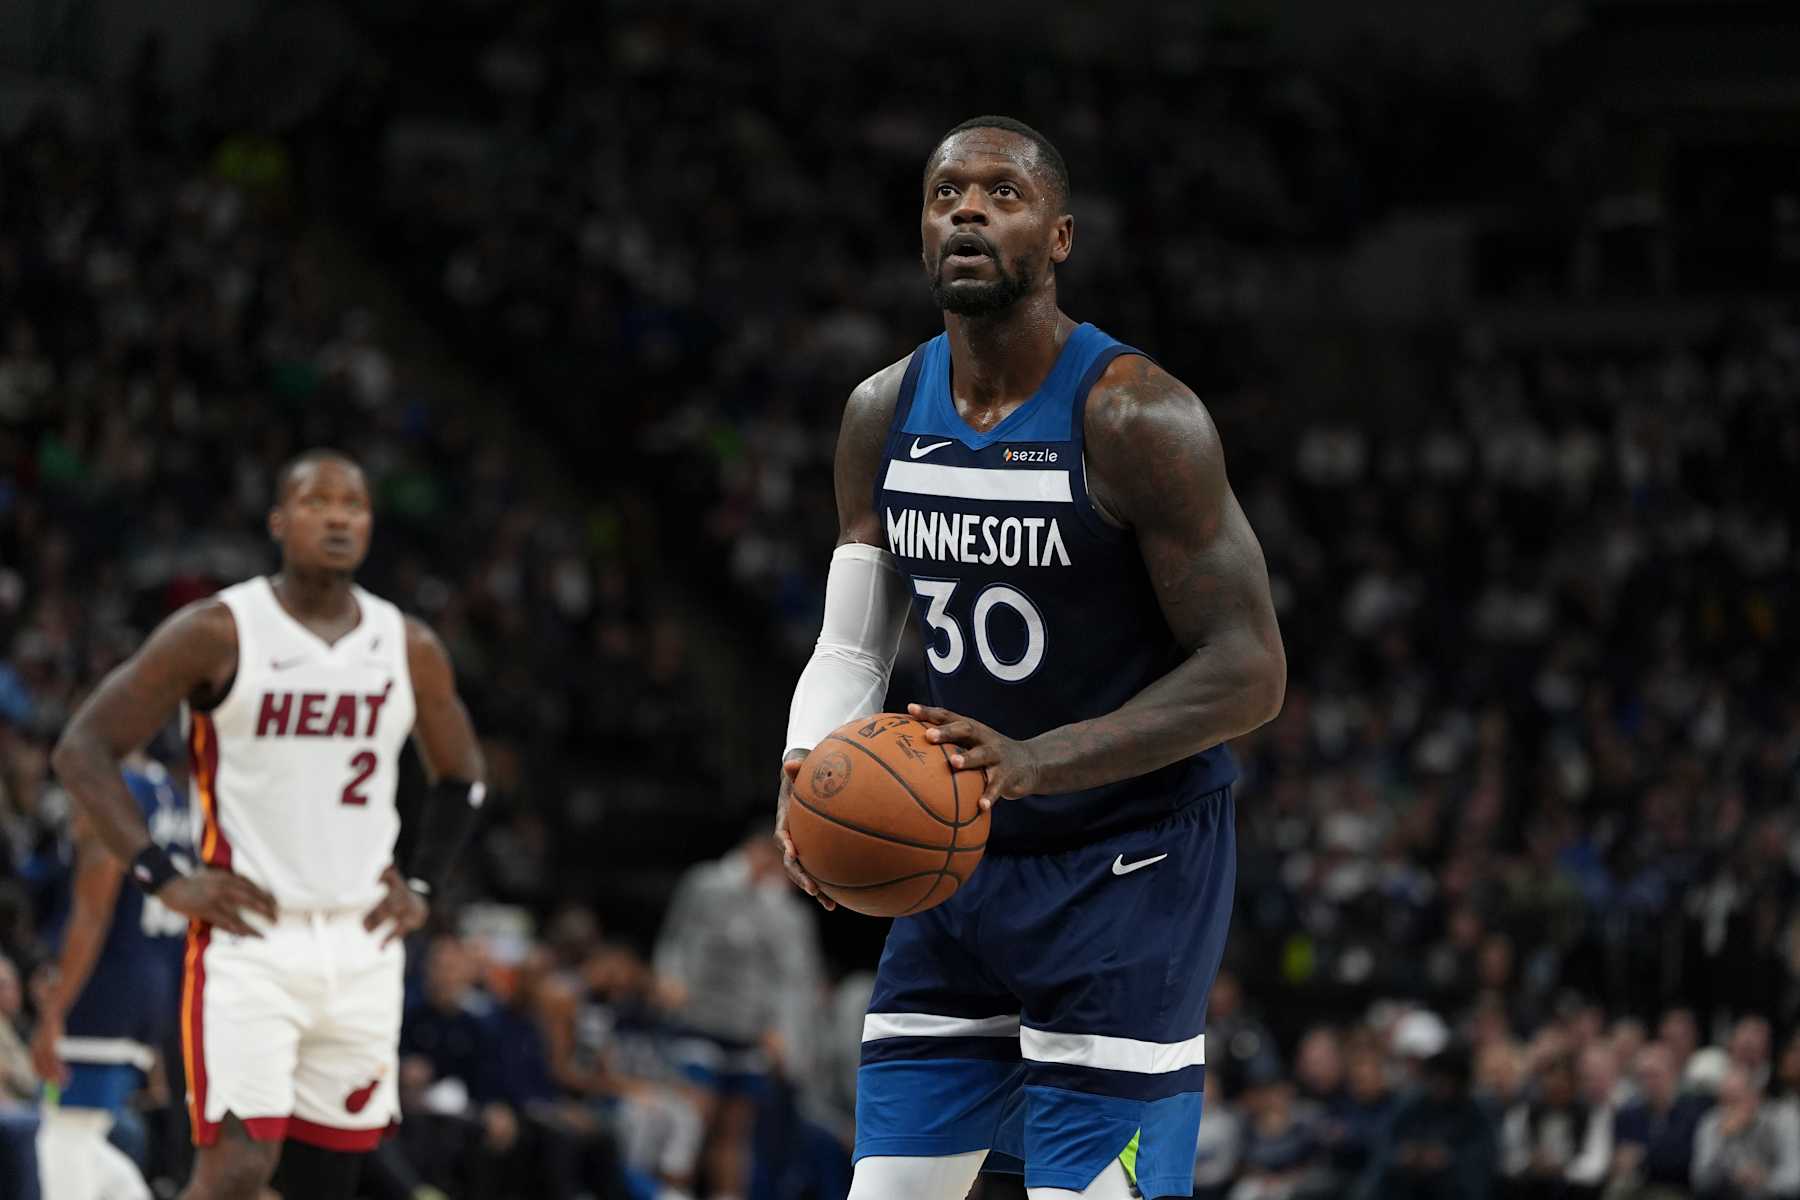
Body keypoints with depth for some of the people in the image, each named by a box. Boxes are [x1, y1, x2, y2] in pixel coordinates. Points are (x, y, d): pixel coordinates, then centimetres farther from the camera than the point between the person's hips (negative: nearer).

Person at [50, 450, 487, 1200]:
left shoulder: (411, 650, 7)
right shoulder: (217, 632, -6)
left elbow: (460, 778, 24)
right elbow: (83, 750, -5)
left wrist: (419, 885, 10)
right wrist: (163, 878, -12)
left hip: (361, 947, 5)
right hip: (247, 937, -5)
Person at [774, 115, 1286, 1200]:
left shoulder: (1135, 416, -18)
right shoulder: (884, 415, 3)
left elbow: (1249, 672, -19)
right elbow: (853, 647, 9)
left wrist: (1035, 763, -30)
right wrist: (806, 773, -14)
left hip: (1132, 871, -7)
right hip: (964, 856, 7)